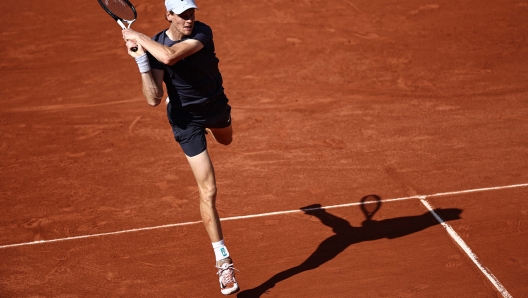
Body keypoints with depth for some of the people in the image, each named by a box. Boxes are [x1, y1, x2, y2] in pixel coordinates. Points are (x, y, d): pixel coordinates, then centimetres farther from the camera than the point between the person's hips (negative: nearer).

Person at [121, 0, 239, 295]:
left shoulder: (203, 32, -25)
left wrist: (138, 35, -32)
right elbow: (154, 99, -29)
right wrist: (141, 60, -36)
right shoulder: (154, 46, -22)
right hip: (187, 118, -3)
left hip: (217, 104, 3)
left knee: (225, 140, 38)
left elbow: (170, 56, -43)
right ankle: (223, 261, 2)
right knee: (208, 191, -7)